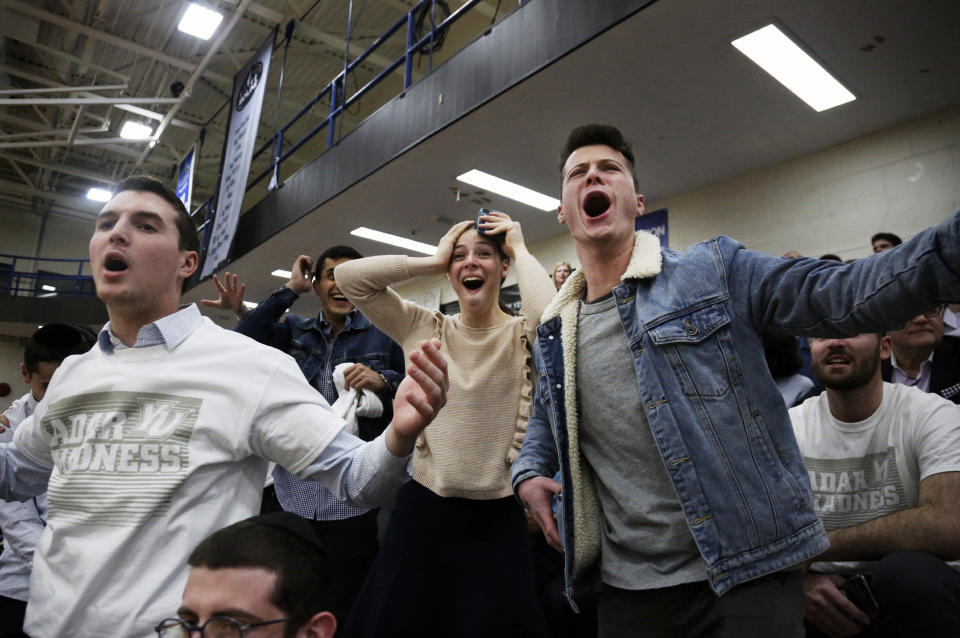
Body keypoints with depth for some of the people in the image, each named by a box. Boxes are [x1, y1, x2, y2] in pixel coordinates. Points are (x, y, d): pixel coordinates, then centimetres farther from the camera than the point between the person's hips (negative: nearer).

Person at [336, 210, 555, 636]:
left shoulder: (522, 335, -4)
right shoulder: (424, 328, 2)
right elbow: (348, 276, -5)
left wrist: (521, 251, -12)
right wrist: (433, 262, -5)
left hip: (496, 516, -2)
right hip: (422, 506, 2)